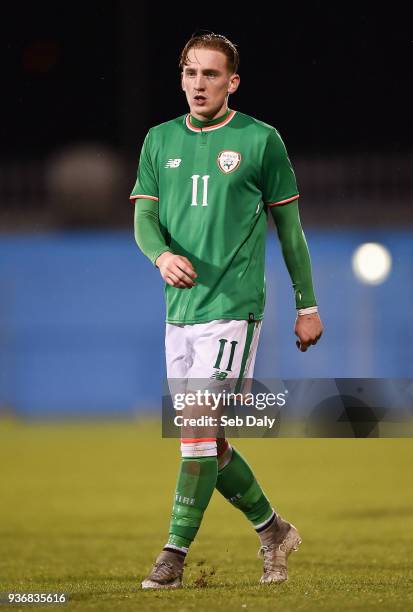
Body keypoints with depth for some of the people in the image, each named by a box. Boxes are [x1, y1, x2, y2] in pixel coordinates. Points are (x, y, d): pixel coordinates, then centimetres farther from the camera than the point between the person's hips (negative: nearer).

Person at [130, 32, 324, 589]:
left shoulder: (260, 140, -2)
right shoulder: (160, 141, 11)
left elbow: (289, 225, 4)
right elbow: (144, 218, 7)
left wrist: (307, 304, 6)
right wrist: (162, 255, -16)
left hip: (232, 309, -6)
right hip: (179, 311, 6)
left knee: (199, 433, -14)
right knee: (205, 443, 10)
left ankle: (175, 554, -9)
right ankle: (272, 530, 27)